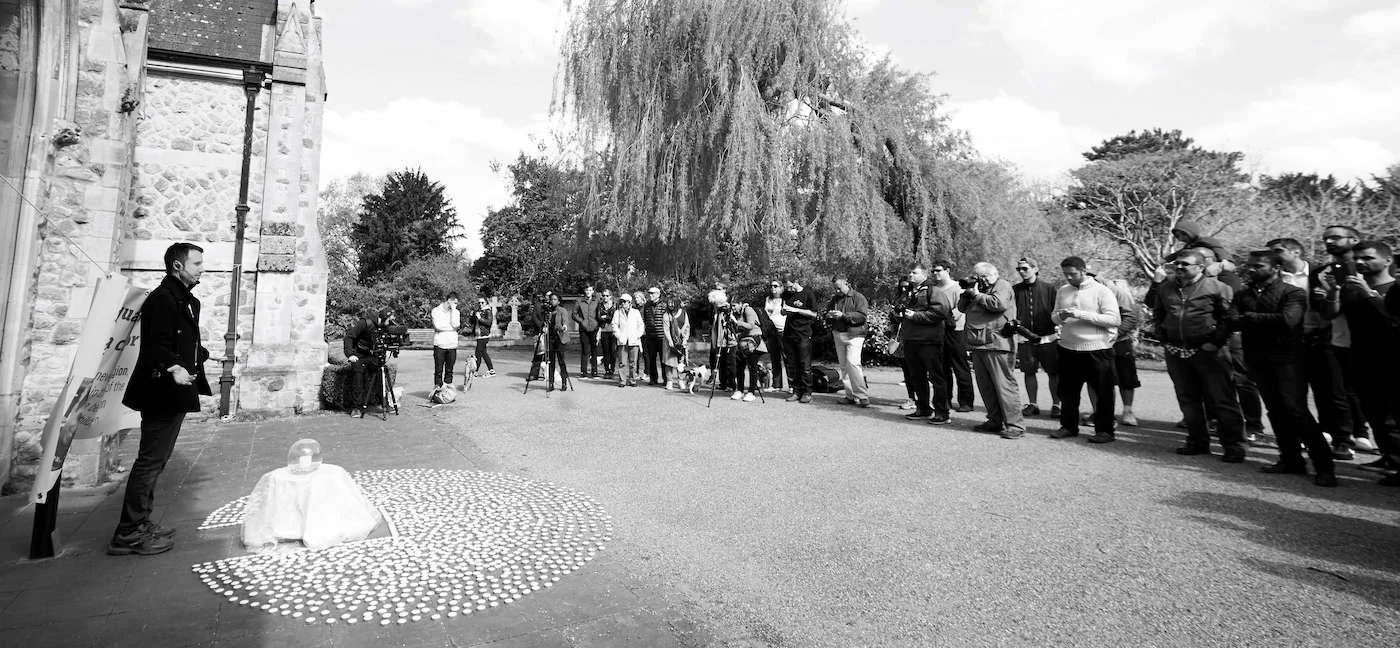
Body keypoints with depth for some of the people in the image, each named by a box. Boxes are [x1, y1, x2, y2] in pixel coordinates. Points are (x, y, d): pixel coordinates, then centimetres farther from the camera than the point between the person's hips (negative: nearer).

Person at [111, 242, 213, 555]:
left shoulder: (187, 301, 16)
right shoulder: (162, 298, -15)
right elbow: (156, 346, -26)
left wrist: (201, 354, 42)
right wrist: (173, 368, -42)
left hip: (176, 395, 11)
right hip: (162, 395, -11)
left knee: (155, 460, 17)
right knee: (150, 460, -6)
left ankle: (140, 524, 28)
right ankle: (128, 534, 2)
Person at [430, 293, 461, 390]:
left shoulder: (456, 312, 11)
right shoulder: (436, 311, 2)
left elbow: (455, 325, -7)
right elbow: (437, 326, -11)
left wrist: (453, 310, -6)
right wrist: (451, 327, -2)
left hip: (452, 345, 3)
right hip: (439, 344, -3)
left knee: (450, 369, 7)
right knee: (438, 369, 0)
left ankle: (448, 384, 15)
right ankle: (438, 387, 5)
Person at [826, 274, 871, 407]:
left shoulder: (858, 297, -1)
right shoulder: (834, 299, 17)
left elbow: (862, 315, -14)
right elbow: (826, 316, 23)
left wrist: (843, 315, -20)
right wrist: (829, 315, -1)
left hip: (854, 335, -6)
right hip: (838, 335, 6)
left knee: (852, 363, -19)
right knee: (843, 365, 5)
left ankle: (862, 396, -15)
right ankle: (850, 396, 11)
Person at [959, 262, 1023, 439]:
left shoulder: (1002, 286, -2)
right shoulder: (977, 288, 19)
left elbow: (998, 304, -21)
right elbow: (961, 308, 19)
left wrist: (976, 294, -10)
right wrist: (966, 293, 3)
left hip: (996, 344, -8)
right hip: (978, 344, 8)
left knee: (1004, 384, -9)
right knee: (985, 385, 11)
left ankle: (1014, 425, -6)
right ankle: (995, 420, 21)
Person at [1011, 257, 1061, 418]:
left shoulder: (1048, 287, 0)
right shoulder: (1015, 289, 7)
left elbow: (1056, 310, 0)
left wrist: (1053, 331, -10)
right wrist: (1014, 322, -10)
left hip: (1047, 337, -2)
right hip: (1025, 338, 2)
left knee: (1053, 373, 2)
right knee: (1029, 372, 8)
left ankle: (1055, 405, 13)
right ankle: (1032, 404, 19)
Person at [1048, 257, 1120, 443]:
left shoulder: (1101, 291, -8)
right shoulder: (1062, 291, 8)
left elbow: (1115, 319, -16)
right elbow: (1053, 316, 14)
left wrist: (1081, 314, -22)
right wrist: (1060, 316, -11)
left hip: (1097, 349, -5)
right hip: (1068, 348, 5)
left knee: (1102, 392, 5)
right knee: (1067, 391, 12)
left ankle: (1105, 430, 16)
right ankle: (1069, 426, 25)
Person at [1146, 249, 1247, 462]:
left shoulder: (1216, 287, -5)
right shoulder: (1167, 287, 9)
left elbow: (1229, 317, -9)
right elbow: (1156, 313, 22)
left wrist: (1216, 342, -14)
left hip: (1207, 352, -5)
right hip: (1176, 353, 5)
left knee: (1222, 400, 0)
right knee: (1188, 400, 13)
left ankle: (1234, 446, 8)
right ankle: (1197, 442, 25)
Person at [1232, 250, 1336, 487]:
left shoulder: (1293, 293, -3)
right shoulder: (1243, 295, 13)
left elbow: (1287, 320, -20)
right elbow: (1233, 322, -1)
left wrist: (1250, 318, -10)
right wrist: (1267, 321, -15)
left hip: (1286, 357, -5)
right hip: (1257, 359, 5)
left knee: (1296, 409, -10)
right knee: (1276, 411, 9)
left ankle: (1324, 466, -3)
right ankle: (1291, 460, 17)